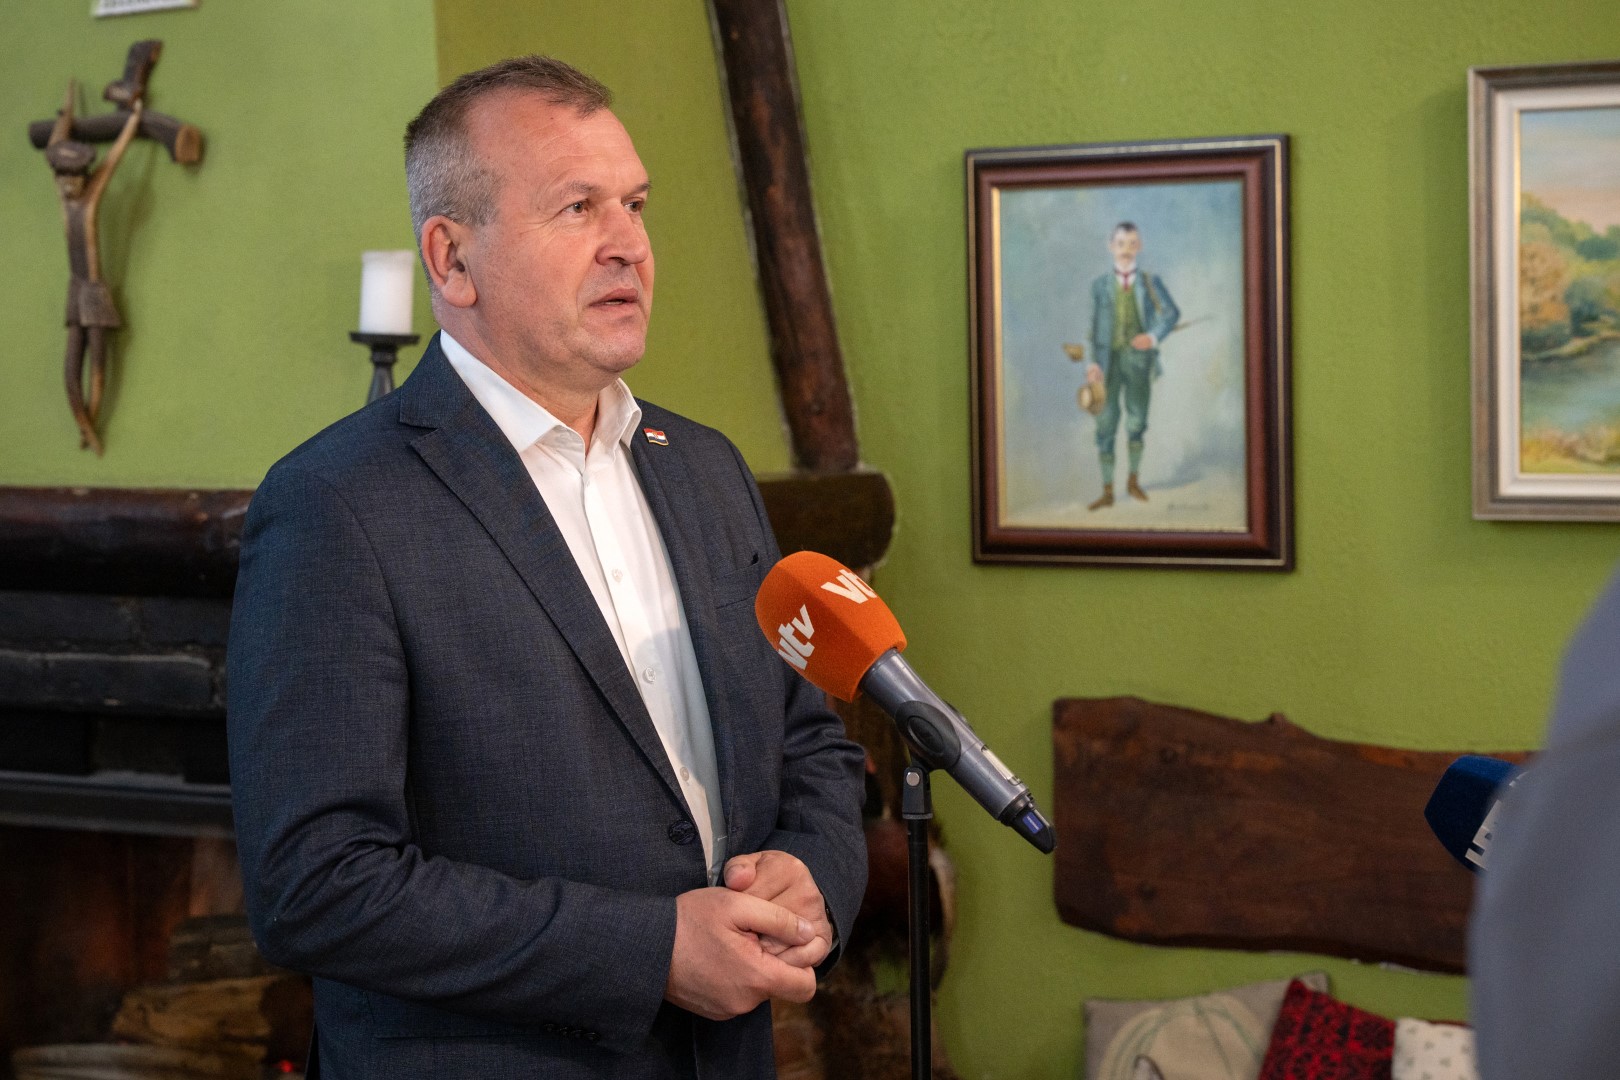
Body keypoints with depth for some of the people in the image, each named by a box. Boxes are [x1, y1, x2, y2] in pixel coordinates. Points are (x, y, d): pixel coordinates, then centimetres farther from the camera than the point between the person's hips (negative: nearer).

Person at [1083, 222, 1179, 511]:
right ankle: (1107, 492, 3)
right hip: (1110, 359, 1)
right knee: (1106, 425, -2)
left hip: (1139, 358, -1)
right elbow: (1095, 328, 4)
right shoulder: (1100, 286, 9)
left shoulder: (1150, 282, 7)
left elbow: (1171, 313, -3)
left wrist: (1154, 336, -22)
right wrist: (1094, 363, -10)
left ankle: (1133, 481, 22)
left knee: (1137, 422, 0)